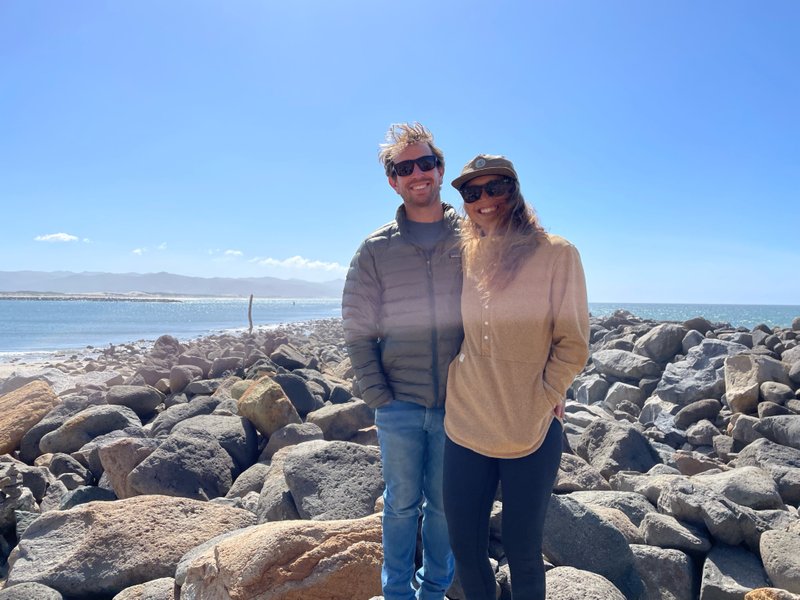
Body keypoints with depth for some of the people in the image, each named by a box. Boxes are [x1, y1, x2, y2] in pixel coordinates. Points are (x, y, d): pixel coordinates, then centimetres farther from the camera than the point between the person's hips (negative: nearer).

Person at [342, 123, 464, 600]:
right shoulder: (376, 250, 0)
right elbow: (359, 331, 1)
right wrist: (377, 395, -5)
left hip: (457, 403, 0)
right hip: (399, 404, 0)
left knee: (444, 503, 16)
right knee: (402, 503, 14)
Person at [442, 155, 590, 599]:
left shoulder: (556, 253, -7)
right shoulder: (466, 258, 5)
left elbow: (573, 346, -5)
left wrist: (537, 405, -9)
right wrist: (454, 393, 5)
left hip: (531, 434, -3)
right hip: (465, 430, 4)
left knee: (523, 554, 12)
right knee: (465, 548, 14)